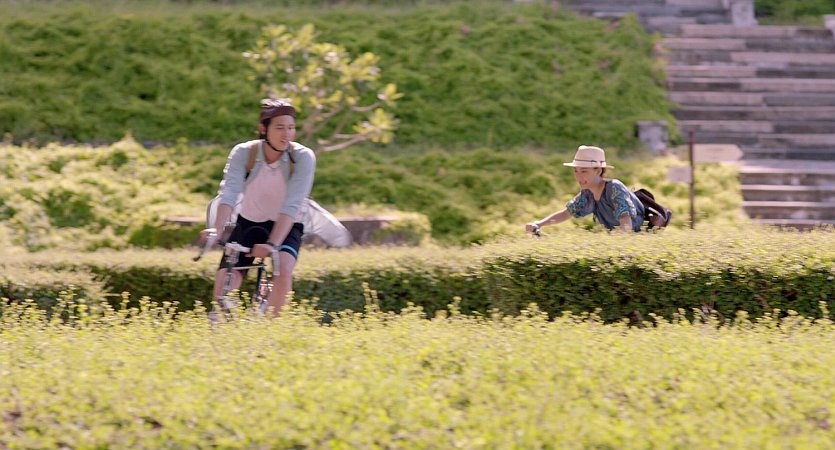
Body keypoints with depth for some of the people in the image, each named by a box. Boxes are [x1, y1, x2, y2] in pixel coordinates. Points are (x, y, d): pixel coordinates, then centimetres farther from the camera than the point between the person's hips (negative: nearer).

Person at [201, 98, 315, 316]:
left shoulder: (303, 157, -20)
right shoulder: (243, 153, -16)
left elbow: (292, 205, -30)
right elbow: (229, 192, -29)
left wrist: (272, 244, -43)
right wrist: (217, 229, -48)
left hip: (285, 227, -2)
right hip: (249, 223, 2)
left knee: (283, 271, -32)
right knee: (225, 280, -16)